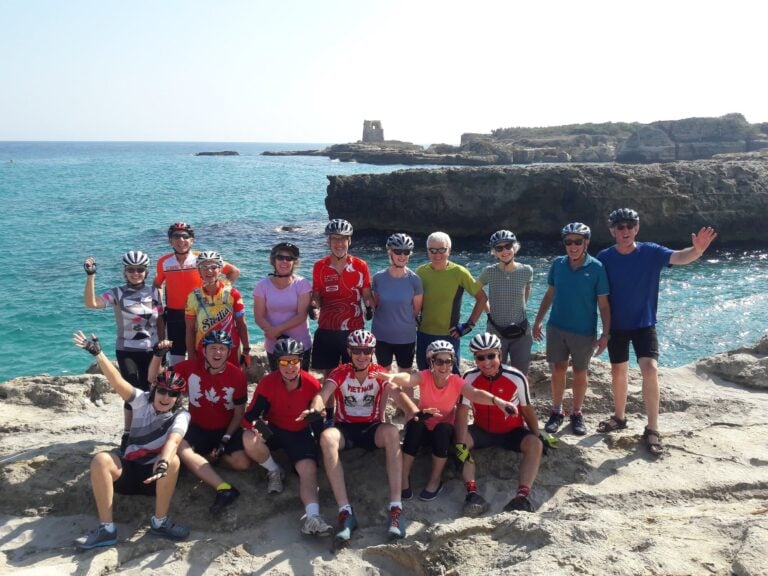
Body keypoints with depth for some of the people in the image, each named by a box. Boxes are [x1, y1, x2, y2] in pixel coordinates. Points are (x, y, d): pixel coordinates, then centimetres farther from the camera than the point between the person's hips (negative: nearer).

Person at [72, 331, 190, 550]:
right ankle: (106, 528, -25)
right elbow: (118, 382, -14)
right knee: (101, 460, -27)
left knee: (173, 460, -34)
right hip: (128, 470, 3)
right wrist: (98, 353, -28)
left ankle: (160, 522, -22)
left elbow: (173, 441, -28)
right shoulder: (143, 400, 1)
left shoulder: (181, 415, -7)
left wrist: (163, 464, -49)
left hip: (157, 474, -2)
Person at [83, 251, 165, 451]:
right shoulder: (117, 293, -5)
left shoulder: (154, 293, 2)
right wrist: (91, 275, -29)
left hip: (151, 351, 2)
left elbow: (160, 323, 6)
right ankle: (128, 435, 11)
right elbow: (91, 303, -21)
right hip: (127, 351, -2)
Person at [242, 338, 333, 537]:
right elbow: (250, 415, -18)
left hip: (300, 433, 0)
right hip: (273, 430, 0)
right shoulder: (268, 383, -18)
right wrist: (255, 424, -42)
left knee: (309, 469, -25)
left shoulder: (312, 384, -16)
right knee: (250, 439, -31)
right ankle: (274, 472, -3)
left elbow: (317, 418, -8)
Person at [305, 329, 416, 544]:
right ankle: (345, 512, -37)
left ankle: (396, 508, -35)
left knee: (392, 432, -34)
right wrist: (315, 408, -50)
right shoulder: (339, 373, -7)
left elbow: (398, 393, -22)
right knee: (327, 437, -35)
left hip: (372, 428, 0)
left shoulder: (380, 373, -4)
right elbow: (323, 393, -25)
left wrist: (415, 412, -43)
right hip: (345, 428, 0)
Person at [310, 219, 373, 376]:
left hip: (354, 329, -1)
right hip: (327, 330, 1)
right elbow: (316, 296, 8)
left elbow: (366, 295, 5)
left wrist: (369, 306, -16)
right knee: (328, 374, 7)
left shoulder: (360, 266, 0)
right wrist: (314, 304, -14)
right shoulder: (319, 266, 2)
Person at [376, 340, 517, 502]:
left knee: (443, 428, -32)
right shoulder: (425, 376, -17)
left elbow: (475, 394, -34)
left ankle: (435, 479, -13)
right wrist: (393, 377, -65)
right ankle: (404, 476, -18)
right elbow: (408, 379, -40)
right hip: (422, 430, 0)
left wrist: (497, 400, -56)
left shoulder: (456, 381, -15)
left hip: (444, 432, 1)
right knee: (415, 423, -32)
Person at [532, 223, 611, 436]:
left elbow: (603, 304, -8)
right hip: (557, 327, 2)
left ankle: (577, 413, 26)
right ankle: (557, 411, 23)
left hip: (584, 331, -2)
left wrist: (605, 334, -11)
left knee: (580, 373, 10)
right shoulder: (558, 264, 0)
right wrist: (538, 321, 9)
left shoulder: (596, 268, -10)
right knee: (558, 370, 8)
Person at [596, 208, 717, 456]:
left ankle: (652, 430, -8)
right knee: (618, 373, 13)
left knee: (650, 369, -17)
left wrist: (697, 250, -49)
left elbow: (678, 257, -27)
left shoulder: (651, 252, -10)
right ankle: (619, 417, 34)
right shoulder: (605, 257, -7)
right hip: (616, 325, 2)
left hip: (644, 323, -2)